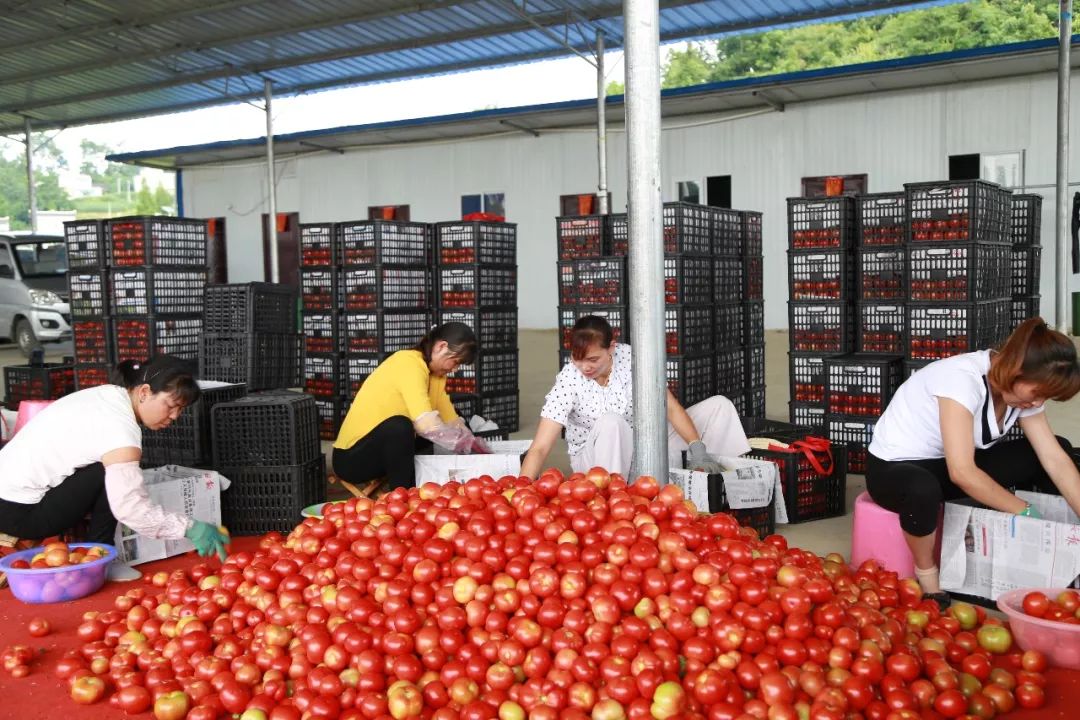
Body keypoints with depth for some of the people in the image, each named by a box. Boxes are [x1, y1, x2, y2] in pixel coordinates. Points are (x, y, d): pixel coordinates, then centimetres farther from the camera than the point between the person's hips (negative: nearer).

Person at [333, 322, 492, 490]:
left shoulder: (435, 372, 5)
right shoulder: (408, 363, -23)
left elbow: (453, 422, 3)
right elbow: (427, 425, -34)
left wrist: (482, 450, -9)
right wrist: (471, 444, -25)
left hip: (387, 450, 9)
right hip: (352, 458, -9)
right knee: (399, 426, -34)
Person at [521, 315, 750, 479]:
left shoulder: (629, 358, -14)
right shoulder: (568, 379, -22)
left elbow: (671, 407, -14)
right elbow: (539, 448, -27)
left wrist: (697, 448, -26)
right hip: (595, 458, -4)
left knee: (718, 405, -7)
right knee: (610, 423, -39)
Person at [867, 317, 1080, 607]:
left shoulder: (1023, 388, -7)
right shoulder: (963, 378, -31)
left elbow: (1056, 460, -8)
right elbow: (962, 473, -36)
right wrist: (1023, 511, -26)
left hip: (947, 465, 8)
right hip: (893, 468, -8)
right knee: (922, 490, -44)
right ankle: (926, 572, -15)